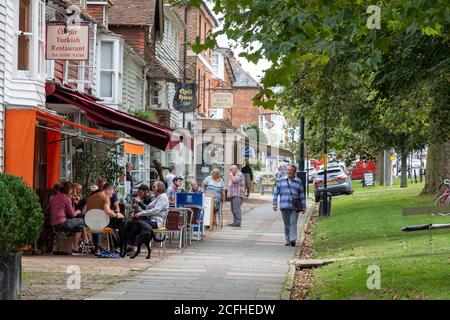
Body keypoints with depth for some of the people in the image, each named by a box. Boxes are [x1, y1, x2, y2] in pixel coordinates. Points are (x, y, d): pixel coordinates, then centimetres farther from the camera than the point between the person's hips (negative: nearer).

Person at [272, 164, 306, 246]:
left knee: (293, 223, -11)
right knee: (286, 224, 7)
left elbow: (301, 195, 10)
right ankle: (288, 240, 15)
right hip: (284, 206, 2)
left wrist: (303, 206, 8)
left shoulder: (298, 181, 6)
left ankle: (293, 240, -17)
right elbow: (276, 192, 10)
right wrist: (275, 203, 2)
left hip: (294, 207, -2)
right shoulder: (281, 180, 9)